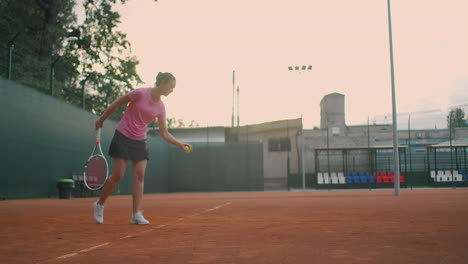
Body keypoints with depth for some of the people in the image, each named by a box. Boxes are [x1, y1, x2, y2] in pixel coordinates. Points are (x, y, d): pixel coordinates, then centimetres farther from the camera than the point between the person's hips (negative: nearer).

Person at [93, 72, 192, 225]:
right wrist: (101, 119, 2)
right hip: (123, 137, -5)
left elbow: (164, 133, 4)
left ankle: (136, 215, -3)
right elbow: (116, 103, -6)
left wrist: (181, 144, -7)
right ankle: (99, 204, 18)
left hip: (140, 142, 6)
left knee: (139, 176, -5)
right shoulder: (141, 93, -17)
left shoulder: (160, 107, 1)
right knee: (118, 175, -5)